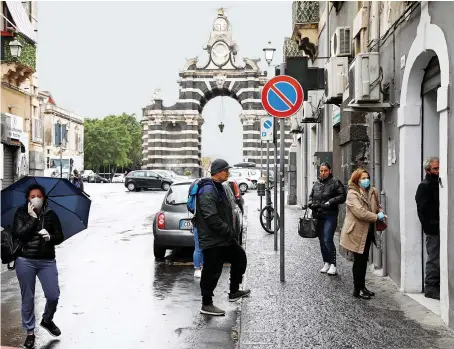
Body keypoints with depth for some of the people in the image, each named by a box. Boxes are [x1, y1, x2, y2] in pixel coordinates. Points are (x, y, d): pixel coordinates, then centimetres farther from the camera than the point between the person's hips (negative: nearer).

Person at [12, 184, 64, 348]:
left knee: (53, 296, -2)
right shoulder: (21, 213, 0)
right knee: (27, 297, 6)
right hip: (25, 261, -1)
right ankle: (30, 332, 21)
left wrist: (50, 237, -15)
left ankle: (47, 320, 29)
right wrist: (33, 218, -14)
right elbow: (17, 234, -13)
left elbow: (60, 237, 6)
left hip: (47, 261, 1)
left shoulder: (51, 215, 4)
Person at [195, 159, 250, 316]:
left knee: (240, 257, 20)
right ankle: (206, 305, 10)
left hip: (224, 238, 11)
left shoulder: (218, 188, 14)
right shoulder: (207, 191, -20)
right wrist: (229, 231, -19)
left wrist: (230, 230, 14)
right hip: (212, 240, -11)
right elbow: (212, 218, -27)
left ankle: (234, 292, 33)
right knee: (212, 272, -3)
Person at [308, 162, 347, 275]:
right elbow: (311, 195, 25)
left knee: (328, 240, -15)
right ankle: (326, 263, 25)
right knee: (322, 241, 12)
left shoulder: (335, 182, -4)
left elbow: (343, 196, -8)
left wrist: (331, 202, -18)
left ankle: (333, 266, -8)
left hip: (330, 216, -6)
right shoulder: (316, 183, 14)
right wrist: (310, 203, 5)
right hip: (318, 216, 7)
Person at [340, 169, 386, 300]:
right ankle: (357, 290, 9)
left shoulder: (372, 191, 7)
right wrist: (377, 217, -21)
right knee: (359, 261, -1)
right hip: (357, 232, -7)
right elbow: (360, 212, -27)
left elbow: (377, 205, 24)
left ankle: (362, 287, 29)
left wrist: (380, 212, 2)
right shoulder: (352, 194, -16)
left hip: (368, 231, 7)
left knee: (364, 260, 16)